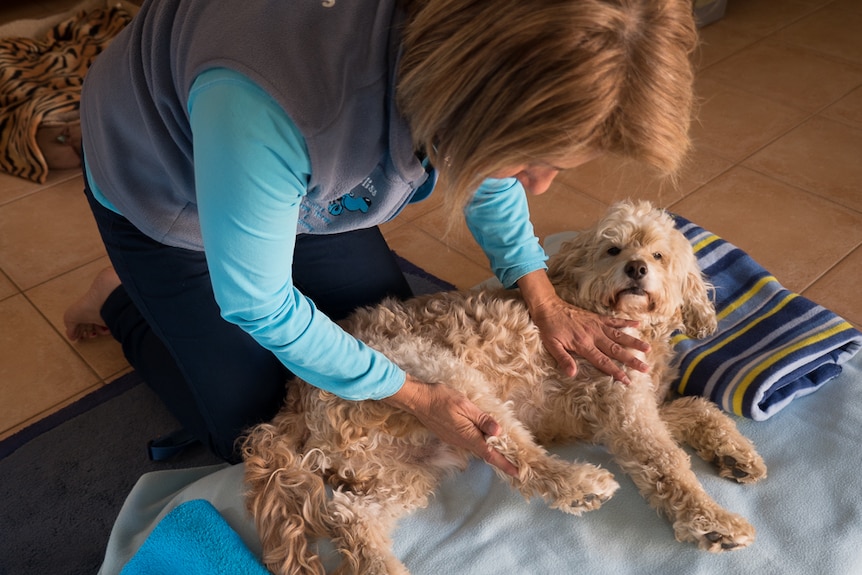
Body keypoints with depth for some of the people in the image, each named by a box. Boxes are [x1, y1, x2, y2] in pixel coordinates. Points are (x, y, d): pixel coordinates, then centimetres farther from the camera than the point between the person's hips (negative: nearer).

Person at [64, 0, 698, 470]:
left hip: (306, 182, 5)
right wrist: (415, 396, -20)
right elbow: (257, 305, -30)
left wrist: (544, 300, -8)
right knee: (252, 427, 2)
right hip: (164, 186, -5)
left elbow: (485, 172, -3)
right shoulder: (261, 105, -47)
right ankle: (121, 300, 25)